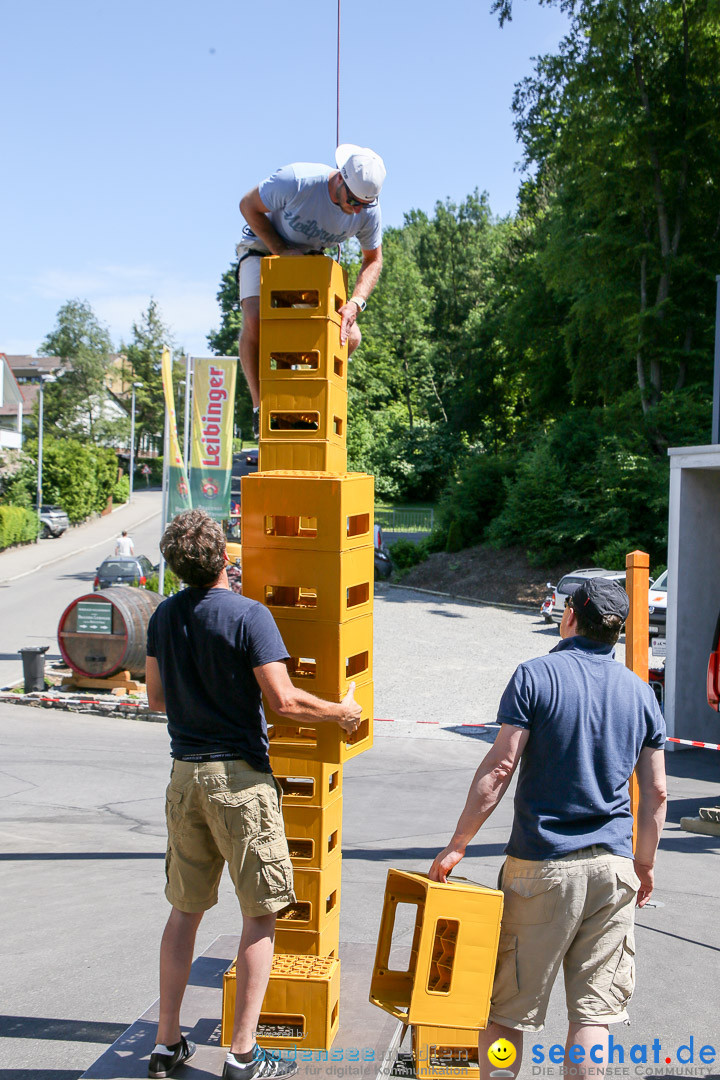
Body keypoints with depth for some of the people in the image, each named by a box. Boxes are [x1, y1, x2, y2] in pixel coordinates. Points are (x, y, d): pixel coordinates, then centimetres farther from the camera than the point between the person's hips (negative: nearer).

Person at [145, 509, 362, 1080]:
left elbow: (156, 698, 13)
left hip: (185, 775, 6)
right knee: (262, 913, 4)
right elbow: (284, 700, -19)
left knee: (185, 909, 16)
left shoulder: (164, 616, 5)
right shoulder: (249, 616, -14)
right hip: (240, 776, -6)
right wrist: (342, 711, -3)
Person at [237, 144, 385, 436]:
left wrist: (355, 303, -23)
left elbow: (373, 260, -6)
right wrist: (281, 250, -25)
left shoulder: (369, 212, -21)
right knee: (255, 322, -30)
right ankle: (259, 408, -15)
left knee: (350, 338, -11)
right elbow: (248, 205, -17)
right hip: (264, 247, -4)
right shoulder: (297, 181, -33)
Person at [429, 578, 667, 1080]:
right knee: (594, 1009, 9)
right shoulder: (641, 692, 7)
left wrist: (457, 845, -5)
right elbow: (656, 793, 8)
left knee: (508, 1006, 8)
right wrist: (645, 864, 20)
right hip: (613, 868, 4)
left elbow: (498, 769, -11)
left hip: (542, 865, -3)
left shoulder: (536, 676, -6)